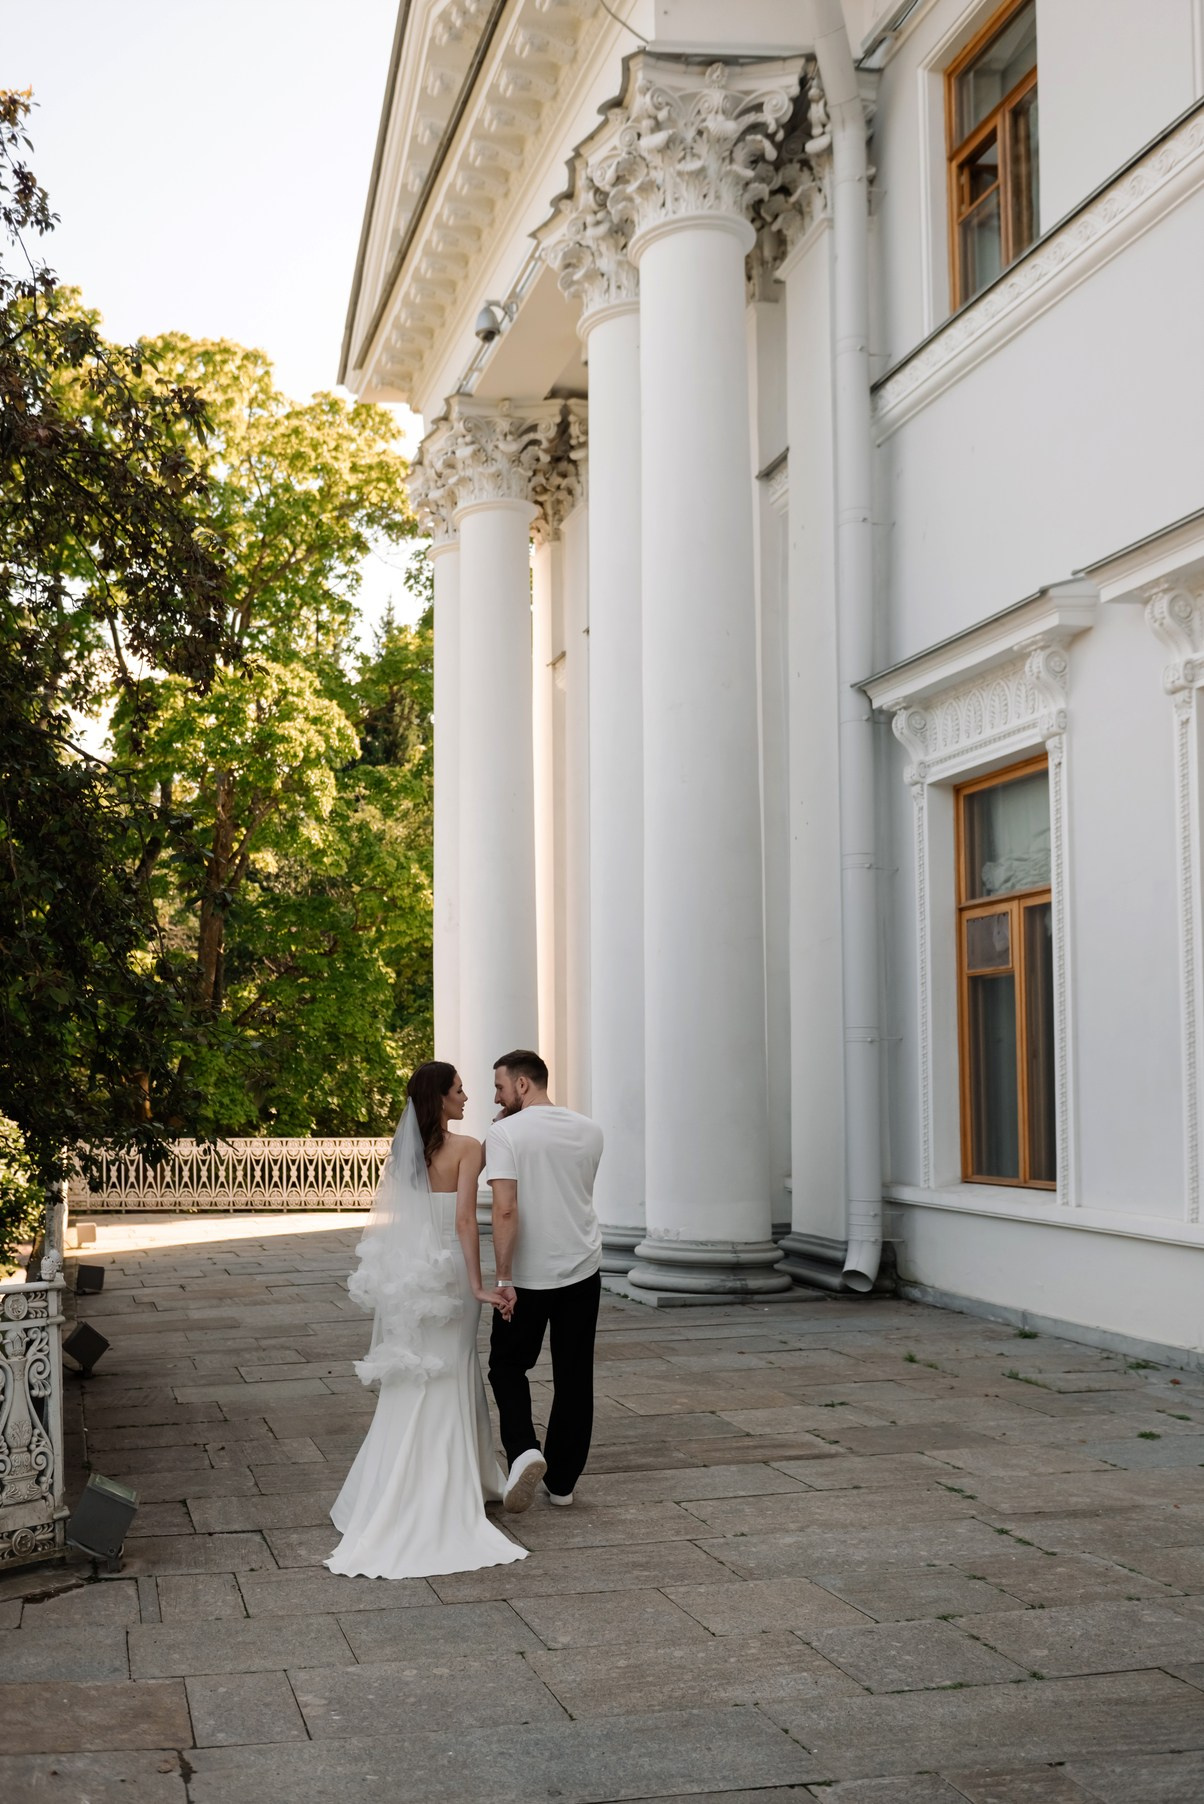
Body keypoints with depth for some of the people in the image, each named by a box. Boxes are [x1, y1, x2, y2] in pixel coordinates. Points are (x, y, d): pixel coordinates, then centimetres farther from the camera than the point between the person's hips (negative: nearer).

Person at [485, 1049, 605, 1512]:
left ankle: (523, 1449, -9)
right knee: (574, 1376, 12)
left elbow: (505, 1209, -22)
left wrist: (502, 1278, -19)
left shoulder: (504, 1134, -12)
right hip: (583, 1270, 4)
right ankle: (562, 1481, 18)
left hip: (527, 1276, -4)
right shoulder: (589, 1131, 4)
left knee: (508, 1365, 14)